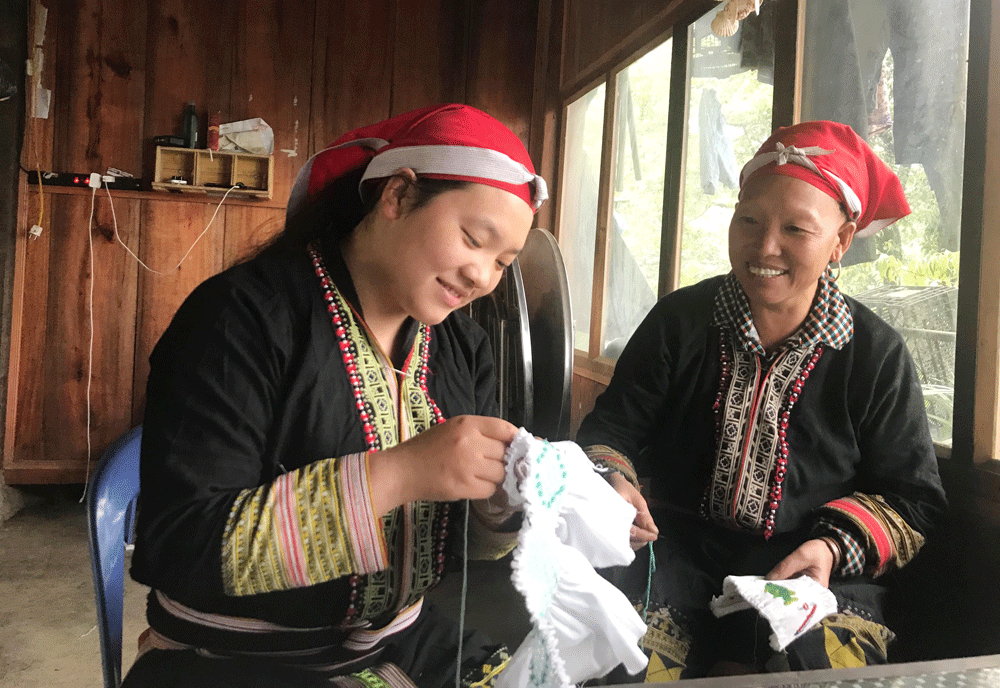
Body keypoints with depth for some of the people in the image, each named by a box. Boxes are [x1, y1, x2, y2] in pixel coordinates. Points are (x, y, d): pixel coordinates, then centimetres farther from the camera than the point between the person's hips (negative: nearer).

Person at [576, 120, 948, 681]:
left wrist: (833, 546, -13)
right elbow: (612, 427, 3)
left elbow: (911, 497, 5)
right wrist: (611, 483, -19)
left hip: (814, 572, 0)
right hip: (677, 547, 1)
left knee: (818, 661, -31)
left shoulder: (878, 355, 1)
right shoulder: (679, 320, 2)